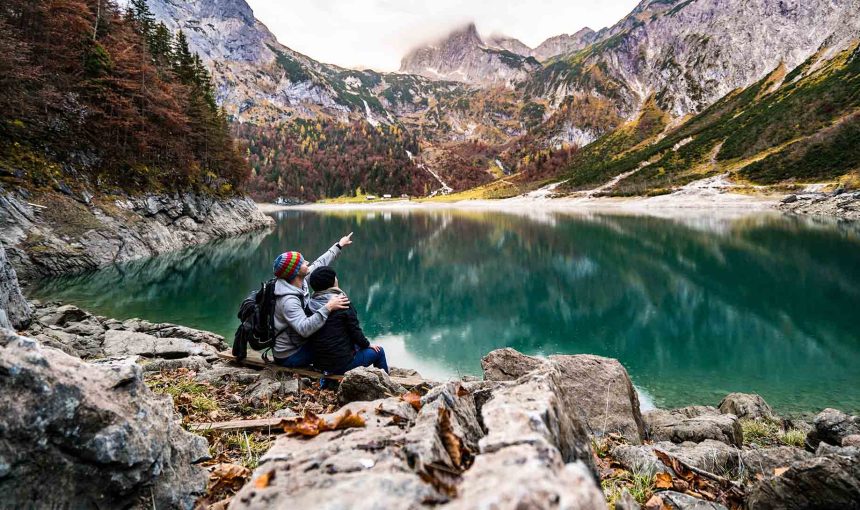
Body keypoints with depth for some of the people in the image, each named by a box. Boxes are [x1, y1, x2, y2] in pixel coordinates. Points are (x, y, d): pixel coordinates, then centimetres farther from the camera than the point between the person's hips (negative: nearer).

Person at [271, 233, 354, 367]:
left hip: (298, 342, 9)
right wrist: (328, 308, -45)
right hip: (290, 356, -9)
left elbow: (319, 264, 8)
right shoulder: (288, 300, -31)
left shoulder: (301, 281, -6)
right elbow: (304, 329, -43)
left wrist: (339, 246, 17)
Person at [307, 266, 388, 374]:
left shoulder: (311, 304, -2)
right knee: (378, 351, 15)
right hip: (341, 364, -6)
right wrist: (367, 345, 8)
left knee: (356, 345, 32)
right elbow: (355, 330, -12)